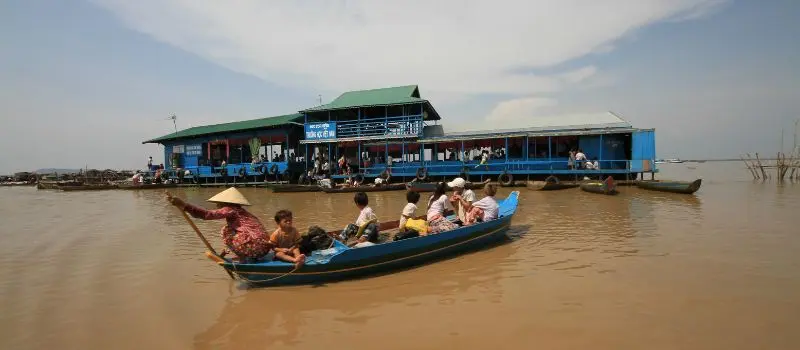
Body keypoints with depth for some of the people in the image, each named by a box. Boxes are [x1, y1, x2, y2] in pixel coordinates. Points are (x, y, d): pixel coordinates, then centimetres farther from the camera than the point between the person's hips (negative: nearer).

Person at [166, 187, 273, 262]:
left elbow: (208, 214, -13)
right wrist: (227, 250, 34)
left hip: (253, 247, -9)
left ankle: (245, 261, 5)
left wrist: (183, 205, -18)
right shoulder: (242, 212, 27)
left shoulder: (230, 210, 0)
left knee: (226, 230, 6)